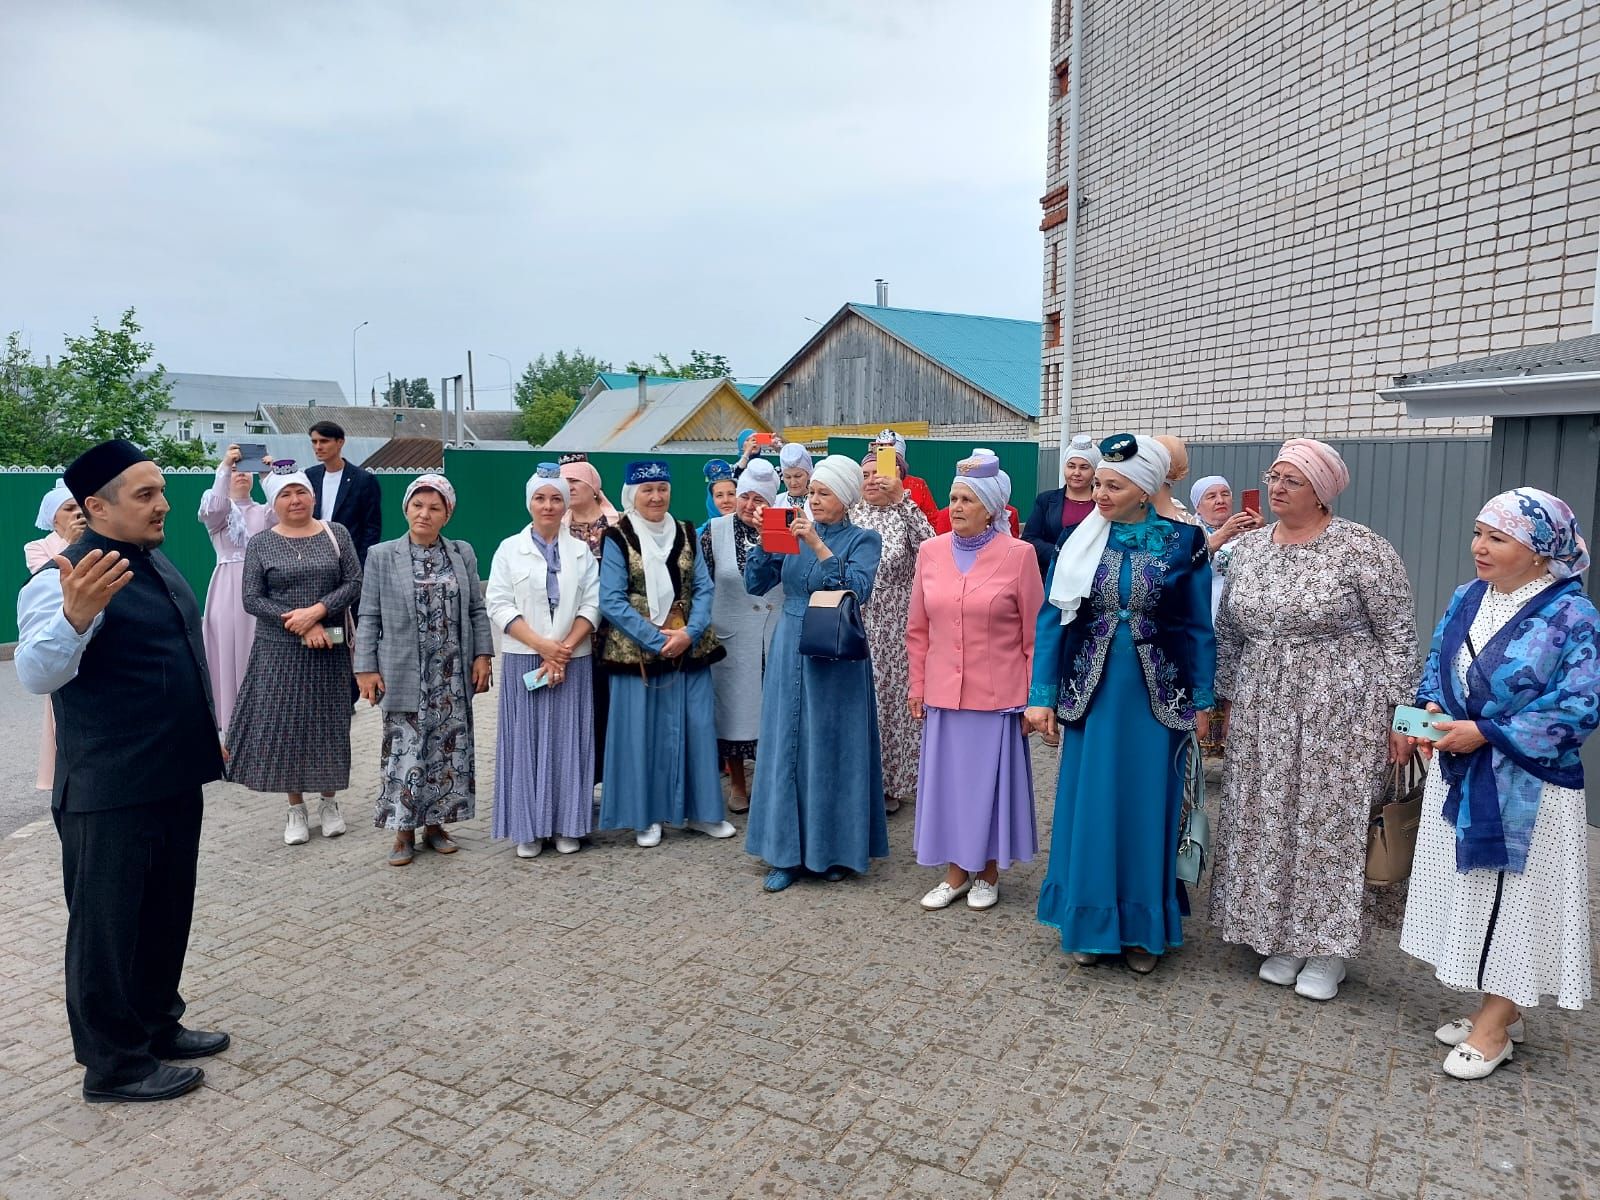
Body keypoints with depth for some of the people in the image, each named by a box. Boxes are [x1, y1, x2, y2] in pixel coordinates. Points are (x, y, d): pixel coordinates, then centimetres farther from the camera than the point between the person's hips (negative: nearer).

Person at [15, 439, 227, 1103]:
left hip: (175, 777, 9)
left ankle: (156, 1024, 38)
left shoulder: (159, 564, 10)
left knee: (167, 912, 20)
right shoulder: (66, 579, -17)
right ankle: (113, 1063, 21)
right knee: (108, 923, 6)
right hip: (110, 792, -9)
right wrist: (75, 616, -48)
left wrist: (207, 736, 23)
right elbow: (37, 674, -29)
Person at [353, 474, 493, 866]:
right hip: (405, 676, -2)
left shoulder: (463, 553, 6)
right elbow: (369, 617, 0)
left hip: (452, 675, 2)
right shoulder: (381, 555, 1)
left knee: (448, 748, 8)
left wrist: (483, 655, 0)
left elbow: (477, 610, 8)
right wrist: (366, 668, -5)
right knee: (405, 750, 0)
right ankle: (404, 831, 14)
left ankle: (435, 824, 23)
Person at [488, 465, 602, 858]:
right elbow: (499, 606, -3)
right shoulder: (509, 549, 5)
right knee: (526, 741, 2)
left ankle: (568, 826, 13)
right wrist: (543, 646, -13)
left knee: (568, 742, 3)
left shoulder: (581, 551, 8)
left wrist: (564, 649, -12)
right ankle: (529, 829, 11)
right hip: (524, 661, -1)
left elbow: (592, 605, 1)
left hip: (573, 661, 1)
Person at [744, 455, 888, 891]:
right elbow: (756, 584, 3)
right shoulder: (794, 535, 9)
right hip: (790, 650, 4)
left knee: (831, 746, 2)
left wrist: (818, 546, -23)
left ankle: (833, 850, 18)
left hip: (836, 657, -4)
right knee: (786, 745, 5)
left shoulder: (863, 540, -2)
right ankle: (787, 852, 15)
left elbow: (858, 590, -19)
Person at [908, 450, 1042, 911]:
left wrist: (1034, 696, -4)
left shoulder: (1018, 555, -8)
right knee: (947, 779, 11)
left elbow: (1035, 634, -4)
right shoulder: (930, 551, 2)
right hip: (943, 693, 3)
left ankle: (987, 874, 27)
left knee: (990, 780, 8)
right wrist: (917, 686, 7)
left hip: (998, 694, -3)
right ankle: (955, 872, 28)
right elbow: (918, 629, 8)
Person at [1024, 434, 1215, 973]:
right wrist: (1041, 696, -3)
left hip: (1156, 698, -1)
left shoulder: (1182, 543, -5)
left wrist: (1202, 701, 0)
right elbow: (1053, 618, 1)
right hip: (1092, 694, 2)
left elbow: (1198, 626, 0)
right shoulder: (1080, 540, -1)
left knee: (1146, 808, 9)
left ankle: (1144, 928, 25)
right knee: (1089, 805, 8)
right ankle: (1089, 921, 25)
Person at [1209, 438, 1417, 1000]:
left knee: (1331, 822, 3)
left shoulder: (1363, 549, -11)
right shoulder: (1248, 548, 6)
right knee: (1268, 822, 10)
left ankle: (1329, 947, 20)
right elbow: (1228, 633, 13)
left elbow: (1398, 636, -8)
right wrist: (1227, 703, 14)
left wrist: (1399, 713, -10)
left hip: (1340, 712, -5)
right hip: (1261, 713, 5)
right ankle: (1282, 938, 26)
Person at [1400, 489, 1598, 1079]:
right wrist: (1432, 714, -7)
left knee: (1516, 897, 4)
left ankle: (1495, 1025, 15)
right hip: (1459, 778, 6)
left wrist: (1485, 733, -20)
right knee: (1473, 892, 13)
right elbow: (1436, 668, 13)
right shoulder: (1465, 599, 5)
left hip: (1528, 789, -6)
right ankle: (1498, 1008, 29)